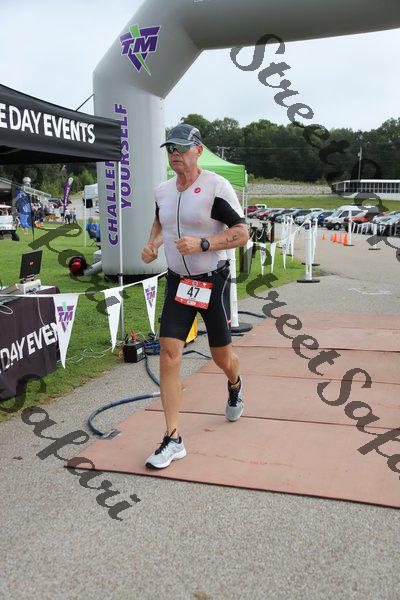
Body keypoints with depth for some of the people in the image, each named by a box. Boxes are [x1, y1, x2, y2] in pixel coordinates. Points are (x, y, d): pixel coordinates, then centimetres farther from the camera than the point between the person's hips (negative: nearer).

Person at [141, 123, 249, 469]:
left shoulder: (216, 187, -13)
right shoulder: (162, 191, 6)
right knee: (168, 358, -8)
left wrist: (202, 243, -28)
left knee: (221, 356, 11)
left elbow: (242, 233, -15)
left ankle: (235, 386, 50)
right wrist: (153, 245, 5)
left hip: (213, 282, -4)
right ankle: (173, 439, 0)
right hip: (177, 282, 4)